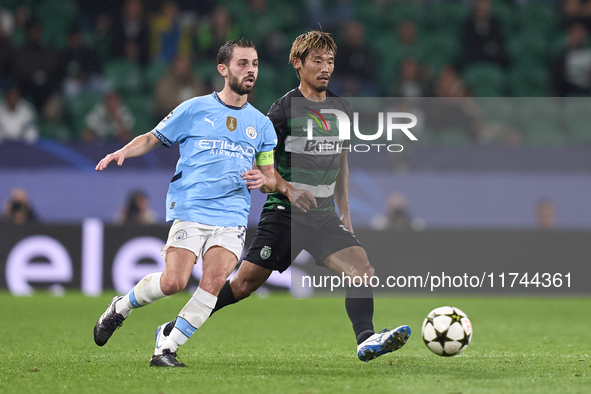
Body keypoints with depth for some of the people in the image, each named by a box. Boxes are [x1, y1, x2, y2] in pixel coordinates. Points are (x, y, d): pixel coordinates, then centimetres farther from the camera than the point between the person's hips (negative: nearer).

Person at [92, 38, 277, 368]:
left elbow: (271, 179, 23)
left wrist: (262, 180, -1)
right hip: (189, 209, -3)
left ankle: (167, 349, -9)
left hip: (232, 216, 3)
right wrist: (123, 152, -5)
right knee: (174, 282, -17)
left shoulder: (261, 124, 16)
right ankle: (121, 308, 13)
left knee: (215, 281, -19)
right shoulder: (195, 109, 6)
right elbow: (153, 138, 14)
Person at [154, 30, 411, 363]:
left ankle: (366, 340, -22)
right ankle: (173, 330, 8)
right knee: (246, 283, -5)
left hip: (324, 214, 5)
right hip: (284, 212, -5)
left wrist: (345, 213, 19)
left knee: (363, 270, -16)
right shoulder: (284, 109, -9)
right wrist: (288, 189, -18)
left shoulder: (342, 109, 10)